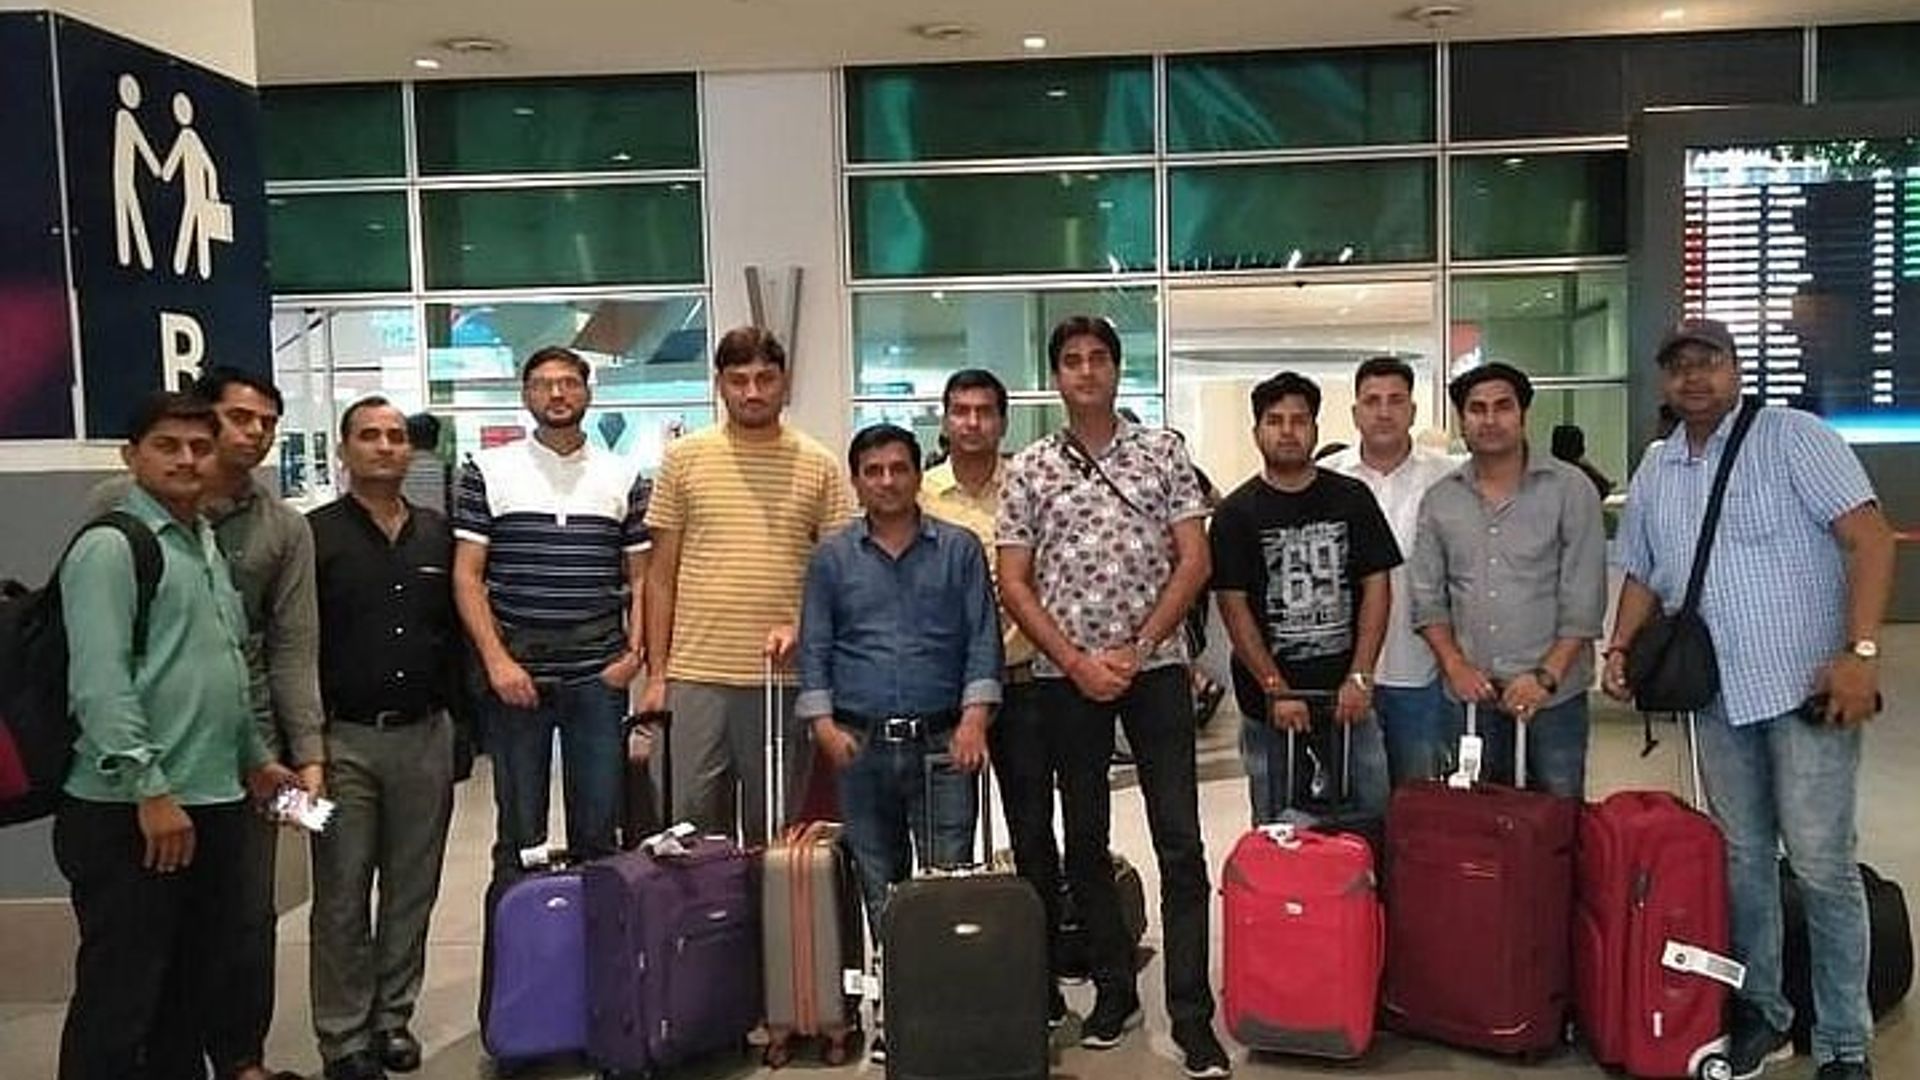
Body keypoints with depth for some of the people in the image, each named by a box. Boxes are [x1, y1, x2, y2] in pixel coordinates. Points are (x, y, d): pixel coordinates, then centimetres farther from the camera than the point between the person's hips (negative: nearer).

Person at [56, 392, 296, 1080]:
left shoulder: (207, 547, 17)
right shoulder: (110, 546, -9)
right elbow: (100, 682, -18)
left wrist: (256, 758, 23)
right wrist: (151, 790, -21)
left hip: (216, 801, 8)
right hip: (131, 814, -8)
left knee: (201, 982, 17)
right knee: (119, 998, 0)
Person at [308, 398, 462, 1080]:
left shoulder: (438, 536, 10)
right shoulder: (316, 535, -2)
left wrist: (459, 724, 9)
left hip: (425, 736, 4)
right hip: (344, 738, -3)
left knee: (413, 888, 11)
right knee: (342, 895, 3)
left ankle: (393, 1016, 24)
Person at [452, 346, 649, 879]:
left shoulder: (624, 477, 9)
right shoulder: (488, 472, 4)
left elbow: (640, 575, 10)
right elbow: (467, 575, 0)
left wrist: (634, 652, -4)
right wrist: (496, 660, -9)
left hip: (599, 674, 1)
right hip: (516, 671, -1)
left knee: (599, 830, 7)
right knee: (519, 834, 6)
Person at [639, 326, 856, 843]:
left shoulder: (820, 466, 4)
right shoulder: (684, 458, 5)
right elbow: (662, 575, 7)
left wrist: (801, 628, -12)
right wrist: (656, 673, 3)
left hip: (783, 677, 0)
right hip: (696, 675, 0)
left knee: (774, 829, 9)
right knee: (693, 821, 5)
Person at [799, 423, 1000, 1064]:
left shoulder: (959, 549, 6)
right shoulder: (832, 558, 10)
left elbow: (982, 637, 2)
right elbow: (815, 646, 8)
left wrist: (975, 715, -9)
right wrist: (823, 722, -3)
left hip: (942, 742, -1)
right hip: (861, 745, 1)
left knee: (949, 878, -3)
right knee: (880, 883, 7)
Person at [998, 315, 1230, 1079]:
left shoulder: (1162, 452, 4)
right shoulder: (1029, 469, 5)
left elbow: (1194, 561, 0)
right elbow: (1013, 585, 2)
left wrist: (1135, 651, -9)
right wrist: (1076, 662, -8)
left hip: (1155, 667, -1)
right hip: (1066, 677, 1)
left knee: (1179, 840, -4)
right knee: (1084, 839, 9)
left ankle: (1192, 1015, 1)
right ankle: (1113, 988, 24)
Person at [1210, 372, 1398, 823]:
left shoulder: (1352, 498, 6)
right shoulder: (1236, 513, 0)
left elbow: (1377, 588, 3)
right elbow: (1234, 608, -4)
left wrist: (1360, 678, -7)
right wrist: (1276, 691, -11)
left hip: (1348, 699, 2)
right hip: (1270, 703, -1)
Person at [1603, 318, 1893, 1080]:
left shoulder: (1794, 436, -4)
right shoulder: (1654, 471, 12)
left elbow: (1869, 537, -11)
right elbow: (1643, 575, 21)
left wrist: (1860, 651, -19)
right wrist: (1620, 647, 4)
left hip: (1809, 688, -5)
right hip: (1718, 698, 5)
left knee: (1821, 864, -2)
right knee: (1741, 861, 13)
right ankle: (1760, 1015, 27)